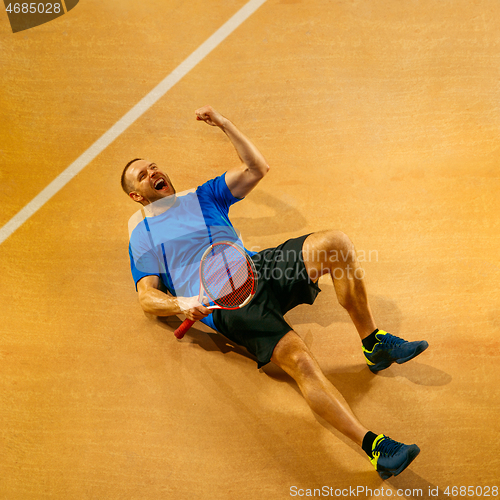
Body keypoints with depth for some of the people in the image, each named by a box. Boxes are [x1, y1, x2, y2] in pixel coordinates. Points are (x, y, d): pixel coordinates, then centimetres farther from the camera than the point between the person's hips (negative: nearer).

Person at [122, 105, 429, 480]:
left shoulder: (203, 197, 30)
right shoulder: (142, 237, 20)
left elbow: (257, 168, 23)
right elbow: (148, 298, 8)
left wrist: (225, 124, 18)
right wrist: (181, 304, -14)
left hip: (257, 267, 5)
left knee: (335, 242, -23)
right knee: (299, 360, -30)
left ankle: (374, 343, -11)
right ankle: (375, 447, -31)